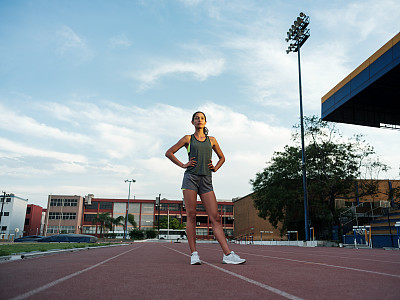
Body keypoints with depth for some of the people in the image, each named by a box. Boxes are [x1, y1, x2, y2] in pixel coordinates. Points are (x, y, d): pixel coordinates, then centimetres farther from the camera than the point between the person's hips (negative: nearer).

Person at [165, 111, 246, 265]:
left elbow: (222, 157, 31)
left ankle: (227, 254, -9)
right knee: (191, 216, -5)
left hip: (206, 180, 2)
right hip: (191, 177, -1)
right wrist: (183, 165, 5)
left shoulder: (211, 140, 18)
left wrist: (215, 168, 13)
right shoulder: (188, 139, 12)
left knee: (215, 217, -5)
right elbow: (169, 153, 15)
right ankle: (194, 254, 1)